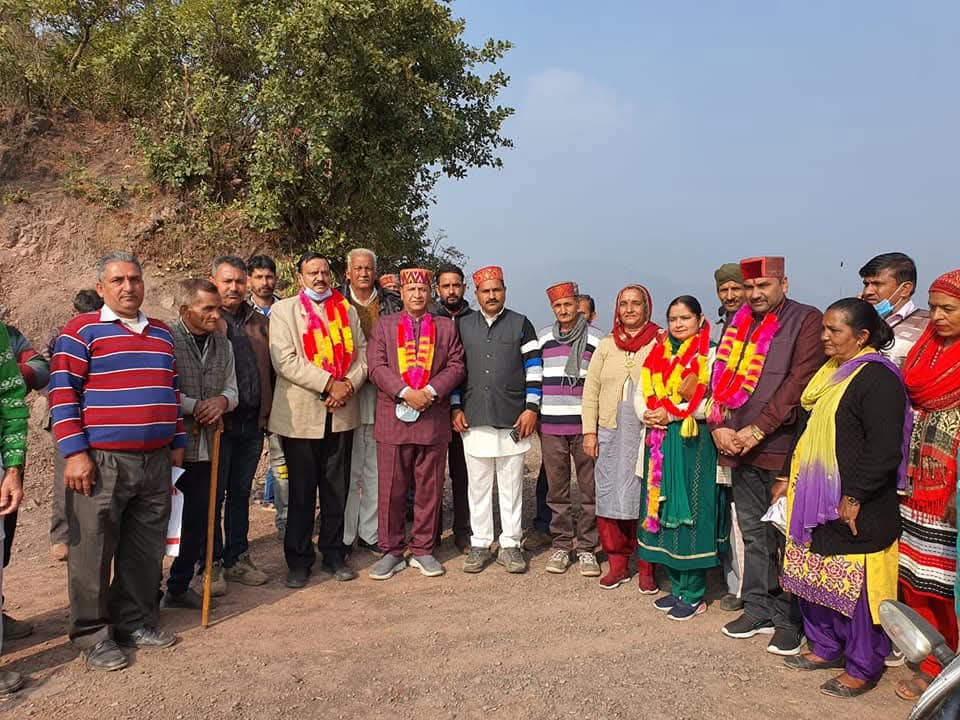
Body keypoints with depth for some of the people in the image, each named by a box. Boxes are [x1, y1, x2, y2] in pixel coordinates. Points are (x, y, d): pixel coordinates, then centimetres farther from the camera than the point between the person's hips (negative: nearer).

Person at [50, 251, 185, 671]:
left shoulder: (161, 333, 15)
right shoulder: (82, 330, -2)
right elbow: (62, 393, -6)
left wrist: (177, 442, 17)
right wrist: (75, 453, -12)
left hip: (155, 462, 5)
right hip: (101, 462, -5)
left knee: (146, 551, 12)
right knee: (93, 551, 3)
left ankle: (136, 622, 27)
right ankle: (92, 634, 17)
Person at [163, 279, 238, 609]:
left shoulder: (223, 344, 12)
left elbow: (231, 389, 14)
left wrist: (222, 401, -7)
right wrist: (197, 406, -13)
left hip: (205, 447, 6)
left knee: (197, 521, 13)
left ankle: (179, 587, 29)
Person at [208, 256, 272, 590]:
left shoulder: (259, 322, 13)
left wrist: (266, 412, 9)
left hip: (253, 424, 5)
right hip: (217, 422, -5)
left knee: (241, 494, 16)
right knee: (213, 495, 6)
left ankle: (237, 558, 27)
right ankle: (213, 563, 17)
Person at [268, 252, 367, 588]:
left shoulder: (347, 310, 13)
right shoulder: (283, 310, 1)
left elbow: (362, 354, 8)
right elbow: (285, 360, -11)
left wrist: (349, 385, -12)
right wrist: (330, 384, -17)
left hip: (341, 413, 3)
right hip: (300, 415, -3)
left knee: (337, 489, 11)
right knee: (301, 491, 6)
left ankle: (333, 553, 24)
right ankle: (299, 560, 18)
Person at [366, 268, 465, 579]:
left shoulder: (446, 326, 12)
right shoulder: (383, 325, 9)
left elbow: (456, 366, 4)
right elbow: (376, 367, -1)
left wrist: (430, 391, -12)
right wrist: (405, 392, -15)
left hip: (434, 419, 1)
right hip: (393, 420, -1)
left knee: (429, 489, 7)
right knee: (391, 489, 4)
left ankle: (423, 550, 20)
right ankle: (391, 551, 17)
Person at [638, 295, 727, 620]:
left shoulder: (709, 355, -5)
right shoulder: (658, 354, 13)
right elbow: (641, 394, 12)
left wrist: (672, 414, -16)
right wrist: (647, 415, -8)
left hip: (694, 445, -6)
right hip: (660, 445, 6)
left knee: (690, 513, -1)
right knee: (664, 510, 10)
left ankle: (694, 594, 12)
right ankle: (677, 586, 25)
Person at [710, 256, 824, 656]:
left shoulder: (805, 320, -5)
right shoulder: (738, 323, 14)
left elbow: (800, 381, -14)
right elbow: (720, 377, 12)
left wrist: (757, 430, -17)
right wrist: (719, 426, -3)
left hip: (782, 449, -6)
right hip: (739, 447, 6)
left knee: (787, 537, 2)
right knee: (753, 534, 14)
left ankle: (790, 619, 16)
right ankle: (758, 608, 26)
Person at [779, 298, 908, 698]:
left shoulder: (878, 378, -16)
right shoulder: (830, 372, 12)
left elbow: (884, 450, -22)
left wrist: (853, 498, -20)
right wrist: (793, 479, 17)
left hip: (854, 510, -9)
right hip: (815, 501, 9)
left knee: (854, 587, 2)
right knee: (815, 577, 16)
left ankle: (863, 667, 19)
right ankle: (825, 647, 33)